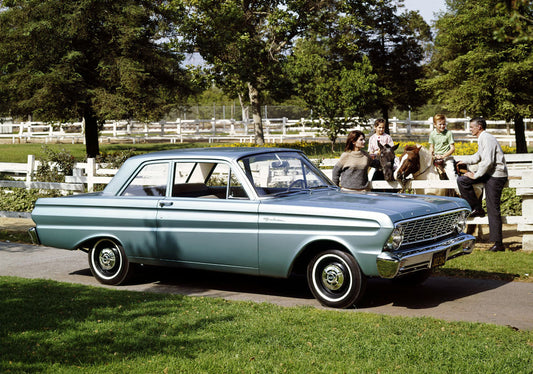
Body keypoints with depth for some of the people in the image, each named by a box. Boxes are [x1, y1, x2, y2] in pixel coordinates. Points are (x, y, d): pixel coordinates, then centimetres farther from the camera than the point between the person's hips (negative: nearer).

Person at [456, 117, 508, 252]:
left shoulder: (487, 139, -16)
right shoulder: (482, 139, 15)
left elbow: (487, 161, -23)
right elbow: (479, 156, 32)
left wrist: (476, 175, -16)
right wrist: (464, 161, 25)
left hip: (496, 176, -10)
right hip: (488, 174, 10)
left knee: (493, 209, -9)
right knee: (462, 180, 2)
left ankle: (498, 243, -5)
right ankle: (477, 209, 7)